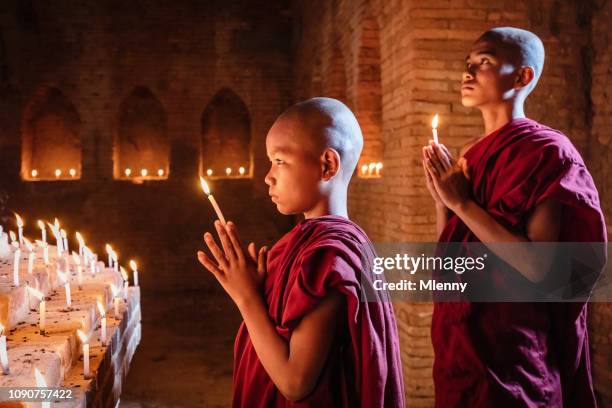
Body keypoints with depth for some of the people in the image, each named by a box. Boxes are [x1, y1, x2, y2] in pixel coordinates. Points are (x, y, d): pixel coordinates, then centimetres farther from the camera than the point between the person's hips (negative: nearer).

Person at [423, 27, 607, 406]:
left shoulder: (545, 151, -12)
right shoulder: (473, 156, 8)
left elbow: (541, 267, -22)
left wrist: (462, 204, -19)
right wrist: (442, 198, -2)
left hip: (512, 347, -7)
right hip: (461, 341, 7)